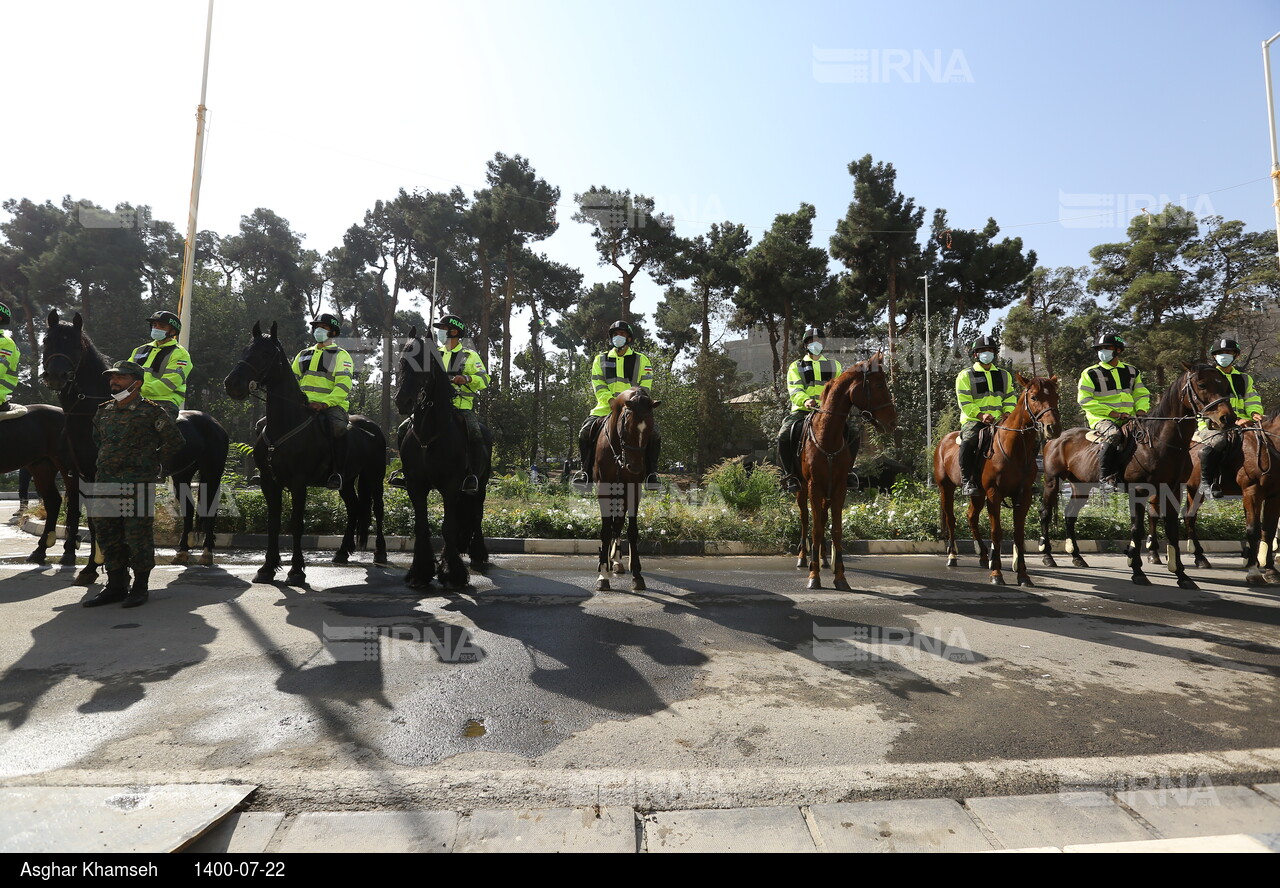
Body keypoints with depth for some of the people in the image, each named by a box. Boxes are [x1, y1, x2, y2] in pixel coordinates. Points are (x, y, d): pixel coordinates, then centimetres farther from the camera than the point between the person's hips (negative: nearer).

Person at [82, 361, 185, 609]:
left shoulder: (151, 411, -5)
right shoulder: (104, 411, 14)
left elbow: (174, 442, -3)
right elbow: (97, 440, 31)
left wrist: (152, 462, -2)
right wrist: (107, 463, 20)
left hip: (137, 485, -7)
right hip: (104, 484, 7)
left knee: (138, 536, -1)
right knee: (107, 536, 11)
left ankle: (140, 586, 11)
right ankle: (116, 585, 22)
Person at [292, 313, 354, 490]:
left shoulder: (341, 355, 6)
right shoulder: (304, 354, 25)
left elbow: (343, 385, -7)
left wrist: (324, 403, -22)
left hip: (332, 405, -6)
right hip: (304, 405, 6)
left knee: (338, 427, -38)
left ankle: (337, 472, -26)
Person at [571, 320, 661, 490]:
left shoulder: (641, 360, 12)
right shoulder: (601, 359, 15)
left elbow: (646, 386, 4)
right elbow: (598, 386, 5)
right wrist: (613, 401, -13)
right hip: (606, 408, 1)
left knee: (653, 435, -22)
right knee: (586, 432, -20)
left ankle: (651, 474, -6)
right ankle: (586, 471, -5)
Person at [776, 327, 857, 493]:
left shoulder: (834, 365, 21)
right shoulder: (796, 366, 12)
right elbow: (794, 390, -3)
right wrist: (805, 400, -26)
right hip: (803, 410, -2)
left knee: (852, 431, -18)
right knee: (785, 435, -28)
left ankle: (847, 468, 1)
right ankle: (789, 474, -15)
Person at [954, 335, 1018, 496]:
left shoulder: (1005, 375, 22)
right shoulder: (966, 375, 5)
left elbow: (1010, 397, 18)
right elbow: (964, 402, -4)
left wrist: (1008, 412, -5)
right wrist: (981, 415, -20)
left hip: (999, 421, 5)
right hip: (973, 420, -5)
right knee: (969, 441, -36)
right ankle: (966, 481, -30)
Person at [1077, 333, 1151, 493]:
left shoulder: (1131, 371, 19)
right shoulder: (1090, 373, 3)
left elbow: (1142, 394, 21)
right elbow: (1084, 400, -7)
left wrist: (1141, 410, -1)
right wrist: (1111, 412, -15)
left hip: (1128, 418, 5)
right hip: (1101, 418, -5)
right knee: (1114, 434, -36)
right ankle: (1105, 477, -28)